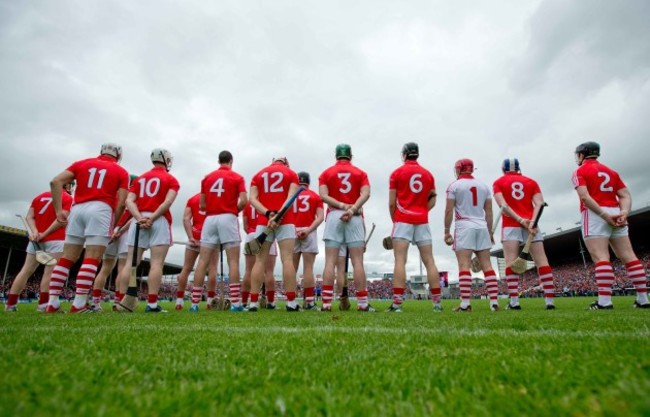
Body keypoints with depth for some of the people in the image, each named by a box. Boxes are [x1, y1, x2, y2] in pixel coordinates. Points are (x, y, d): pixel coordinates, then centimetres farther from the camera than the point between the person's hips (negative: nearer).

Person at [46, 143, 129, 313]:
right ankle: (79, 304, -10)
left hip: (77, 209, 4)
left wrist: (59, 210, 7)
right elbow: (121, 203, 2)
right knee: (92, 259, -6)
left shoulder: (82, 163, 21)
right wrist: (113, 223, 12)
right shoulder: (121, 172, 13)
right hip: (100, 209, -4)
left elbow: (56, 182, 8)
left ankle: (52, 303, 9)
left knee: (67, 258, 8)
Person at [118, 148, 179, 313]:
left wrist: (140, 218, -7)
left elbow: (129, 201, 5)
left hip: (138, 221, 5)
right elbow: (168, 202, -10)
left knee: (130, 263, 6)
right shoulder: (171, 180, 8)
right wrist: (152, 218, -14)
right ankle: (152, 303, -11)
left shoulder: (140, 179, 21)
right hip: (159, 221, -4)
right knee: (156, 263, -7)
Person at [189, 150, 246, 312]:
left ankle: (194, 303, 4)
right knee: (233, 261, -3)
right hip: (228, 219, -3)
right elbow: (243, 201, -8)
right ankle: (235, 302, -6)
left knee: (203, 262, 3)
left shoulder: (207, 178, 15)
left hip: (210, 219, 4)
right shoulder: (237, 177, 5)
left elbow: (202, 205, 12)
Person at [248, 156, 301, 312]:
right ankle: (291, 302, -7)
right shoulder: (291, 174, 12)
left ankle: (253, 302, 0)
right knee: (287, 260, -5)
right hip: (285, 221, -2)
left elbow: (252, 198, 1)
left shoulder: (258, 175, 17)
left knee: (260, 261, 1)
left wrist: (268, 213, -11)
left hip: (263, 221, 2)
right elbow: (290, 198, -6)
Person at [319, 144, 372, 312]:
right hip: (355, 218, 0)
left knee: (330, 262, -2)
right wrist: (352, 209, -12)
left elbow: (323, 195, -3)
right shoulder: (360, 173, 15)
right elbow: (366, 194, -4)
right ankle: (363, 303, 0)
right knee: (357, 262, 0)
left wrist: (342, 206, -7)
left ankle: (326, 303, -4)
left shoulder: (326, 173, 13)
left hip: (334, 216, 0)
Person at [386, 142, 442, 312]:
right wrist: (421, 212, 13)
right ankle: (437, 303, 8)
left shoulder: (397, 173, 2)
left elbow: (392, 203, -1)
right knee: (429, 261, 5)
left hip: (403, 220, -3)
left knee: (400, 261, -7)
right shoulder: (428, 174, 13)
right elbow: (432, 201, 11)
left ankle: (397, 303, -12)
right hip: (422, 221, 4)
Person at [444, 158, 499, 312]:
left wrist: (447, 231, 0)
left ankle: (465, 304, -12)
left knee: (464, 265, -8)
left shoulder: (454, 186, 0)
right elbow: (489, 212, 15)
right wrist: (490, 231, 20)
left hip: (464, 227, -5)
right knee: (487, 265, 6)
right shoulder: (484, 186, 15)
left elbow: (449, 210, -5)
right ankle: (494, 302, 6)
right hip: (482, 227, 5)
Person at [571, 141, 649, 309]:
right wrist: (624, 212, -5)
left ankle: (604, 301, -17)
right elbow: (626, 195, 10)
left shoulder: (579, 171, 3)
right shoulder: (611, 171, 23)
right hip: (616, 215, 7)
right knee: (628, 257, 7)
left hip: (594, 215, -7)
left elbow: (585, 197, -13)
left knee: (600, 258, -12)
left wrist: (604, 215, -15)